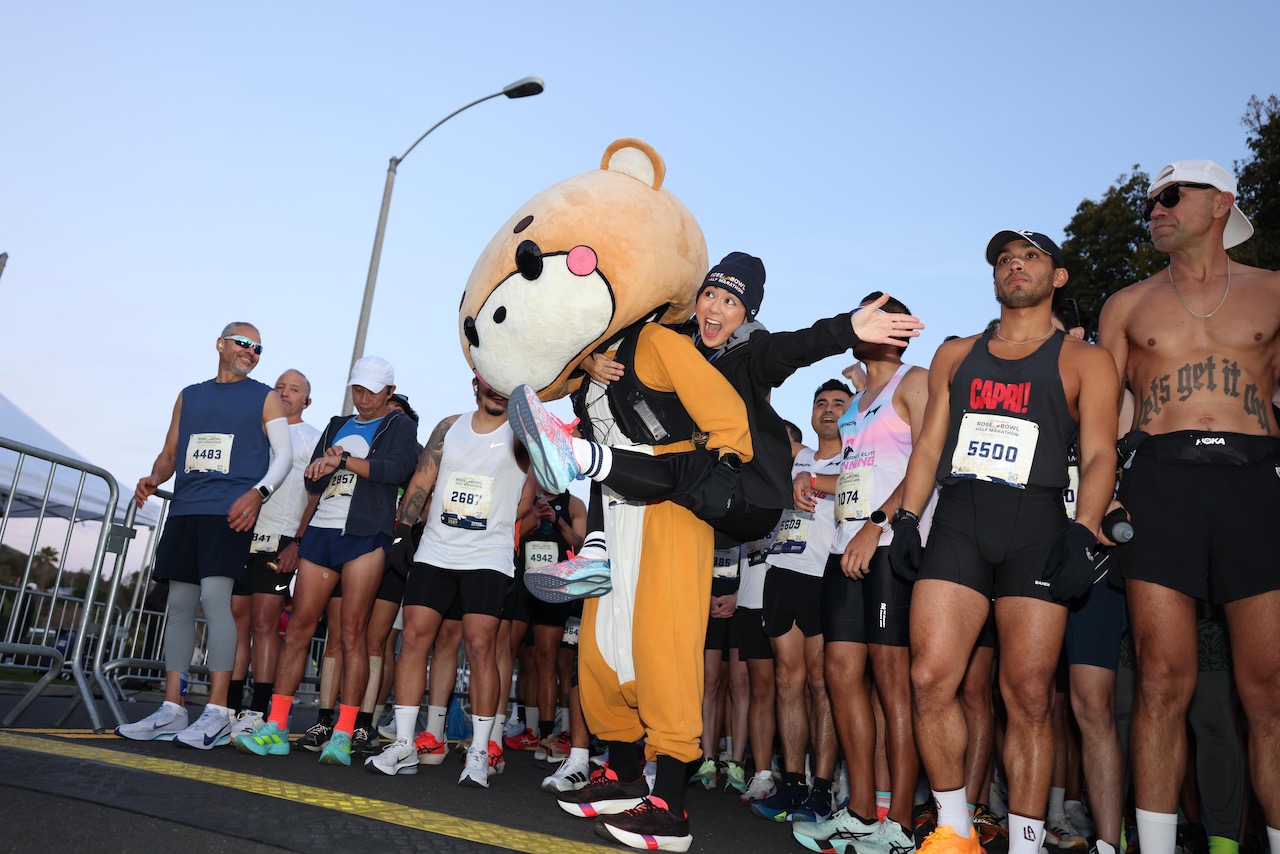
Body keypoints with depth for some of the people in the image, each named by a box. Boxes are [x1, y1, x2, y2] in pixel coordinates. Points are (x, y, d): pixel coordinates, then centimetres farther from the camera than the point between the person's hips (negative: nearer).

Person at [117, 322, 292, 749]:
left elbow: (284, 454, 0)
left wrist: (257, 492, -16)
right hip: (184, 511, 5)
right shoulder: (189, 396, 21)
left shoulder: (264, 398, 9)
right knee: (180, 604, 4)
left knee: (214, 595, -17)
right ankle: (172, 710, 11)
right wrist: (154, 478, 0)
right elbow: (170, 452, 22)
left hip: (230, 513, -5)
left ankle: (217, 713, -14)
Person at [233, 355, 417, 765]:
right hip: (320, 531, 5)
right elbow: (312, 483, 17)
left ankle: (343, 736, -5)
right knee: (298, 627, 1)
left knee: (352, 632, -7)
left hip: (365, 535, -5)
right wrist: (326, 461, -5)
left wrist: (342, 460, -17)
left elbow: (397, 469, -12)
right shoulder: (337, 425, 22)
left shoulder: (399, 426, 7)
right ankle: (275, 728, 5)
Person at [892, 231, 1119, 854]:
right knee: (930, 680, -8)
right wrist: (907, 517, 5)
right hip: (957, 522, 2)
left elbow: (1099, 455, 2)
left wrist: (1083, 533, -13)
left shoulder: (1084, 362, 12)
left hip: (1036, 525, -2)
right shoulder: (956, 355, 21)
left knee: (1029, 697, -3)